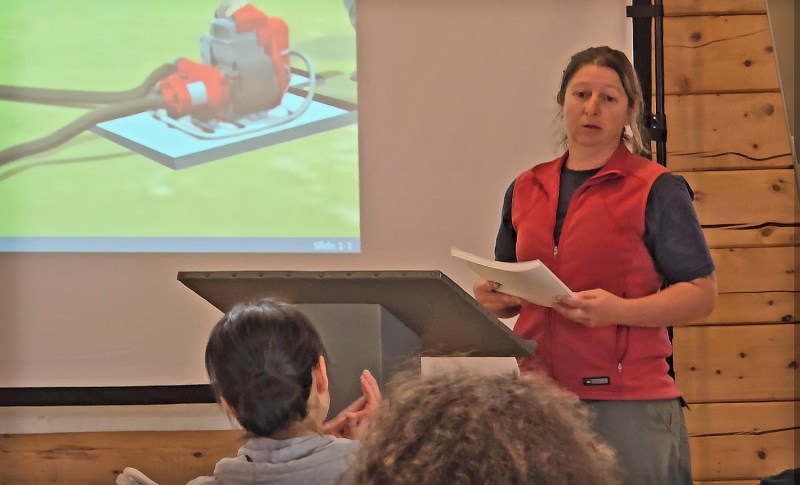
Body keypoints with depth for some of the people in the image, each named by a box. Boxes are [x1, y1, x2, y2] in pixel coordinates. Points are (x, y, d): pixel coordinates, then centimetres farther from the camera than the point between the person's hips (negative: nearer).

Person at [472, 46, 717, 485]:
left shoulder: (657, 190, -1)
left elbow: (702, 294, -5)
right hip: (539, 397, 5)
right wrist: (494, 298, 2)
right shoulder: (526, 190, 15)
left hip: (628, 402, -5)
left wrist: (618, 310, -18)